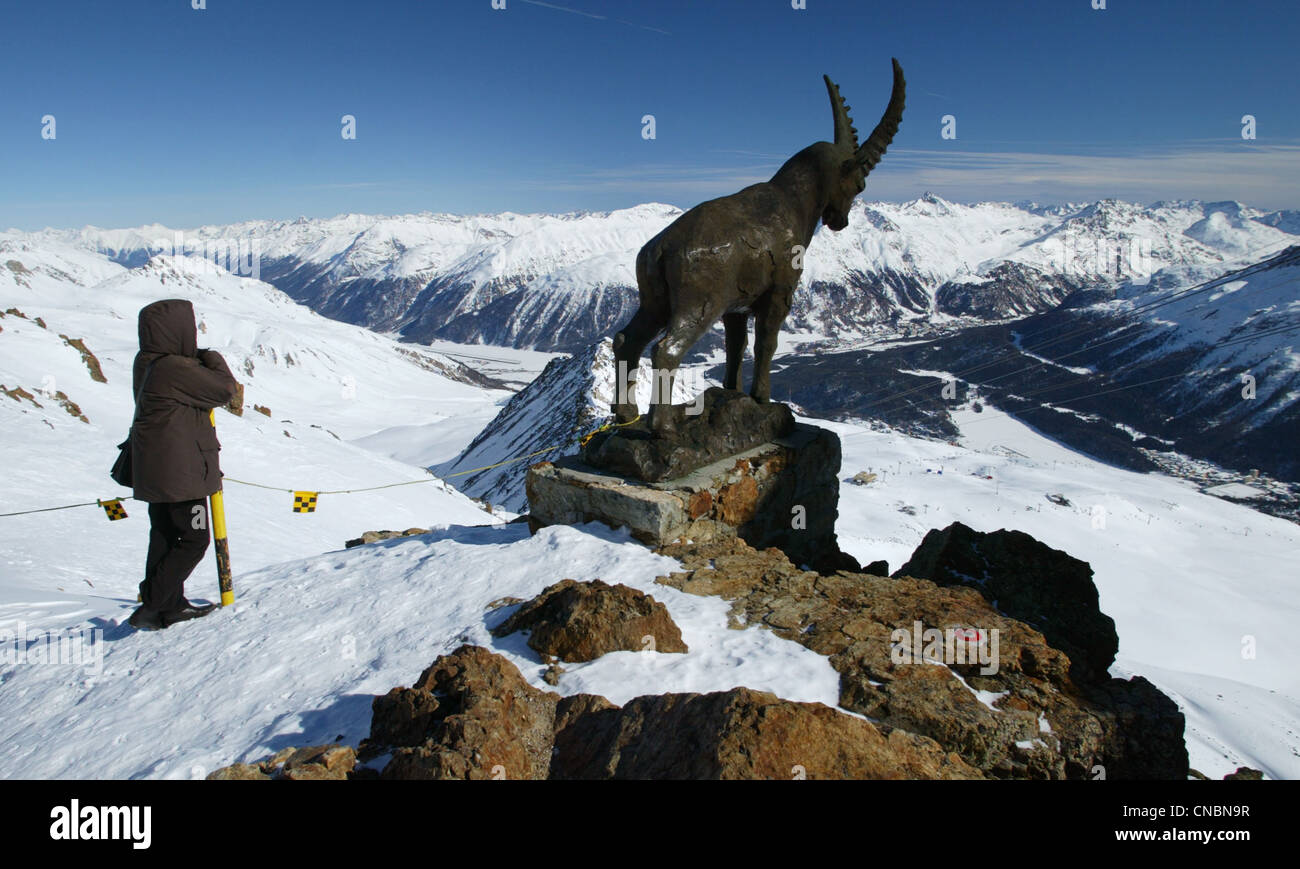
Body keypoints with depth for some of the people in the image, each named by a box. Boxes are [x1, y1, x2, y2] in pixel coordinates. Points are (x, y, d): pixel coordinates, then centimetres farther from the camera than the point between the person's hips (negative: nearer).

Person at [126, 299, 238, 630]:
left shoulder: (146, 363, 8)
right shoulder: (175, 368, -22)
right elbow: (225, 389, -15)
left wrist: (201, 360, 1)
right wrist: (214, 359, 2)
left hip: (154, 471, 10)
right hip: (181, 471, -10)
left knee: (166, 536, 16)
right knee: (193, 540, -1)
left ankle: (171, 606, 27)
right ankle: (152, 608, 0)